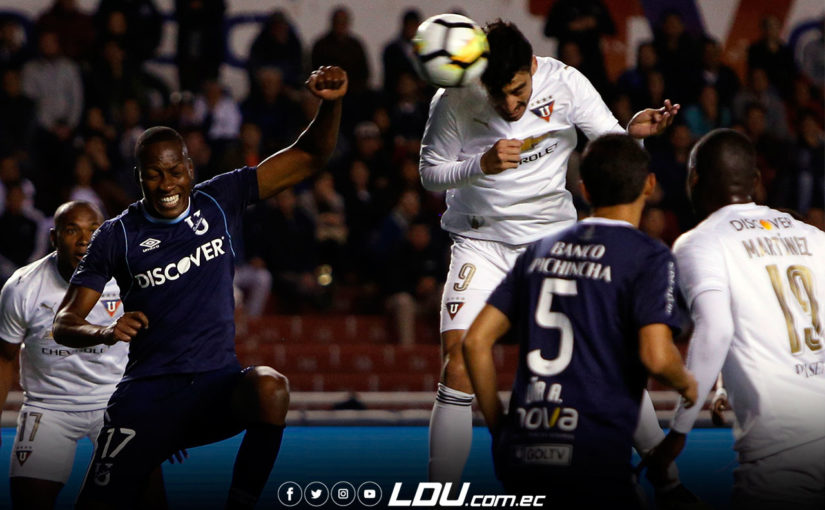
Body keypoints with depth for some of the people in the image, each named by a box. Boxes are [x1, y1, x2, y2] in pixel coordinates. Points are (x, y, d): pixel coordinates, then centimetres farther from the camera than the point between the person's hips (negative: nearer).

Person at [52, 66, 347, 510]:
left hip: (219, 385, 0)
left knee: (270, 388, -34)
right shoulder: (117, 235, 1)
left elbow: (308, 157, 3)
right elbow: (64, 322, 1)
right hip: (149, 391, 0)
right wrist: (106, 333, -21)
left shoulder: (220, 201, 4)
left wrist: (331, 103, -16)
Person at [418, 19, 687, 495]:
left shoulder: (565, 83, -12)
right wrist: (483, 164, -23)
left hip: (554, 235, 1)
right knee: (459, 360, -15)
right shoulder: (453, 100, -14)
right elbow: (430, 173, -5)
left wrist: (634, 132, -31)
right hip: (481, 239, -1)